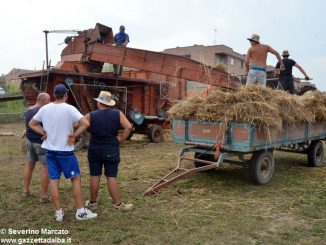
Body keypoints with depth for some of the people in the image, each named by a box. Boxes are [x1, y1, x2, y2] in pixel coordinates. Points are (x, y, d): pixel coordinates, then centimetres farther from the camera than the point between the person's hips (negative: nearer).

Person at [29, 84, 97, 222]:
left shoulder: (44, 109, 2)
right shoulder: (69, 109, -14)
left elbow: (32, 124, 13)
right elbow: (85, 124, -24)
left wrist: (44, 133, 6)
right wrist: (74, 136, -14)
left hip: (50, 150, 5)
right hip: (65, 151, -5)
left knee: (53, 180, 10)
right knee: (76, 178, 6)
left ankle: (58, 212, 17)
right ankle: (80, 211, 9)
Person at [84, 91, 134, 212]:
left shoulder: (91, 115, -6)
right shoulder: (118, 114, -6)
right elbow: (128, 127, -14)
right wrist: (121, 139, -5)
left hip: (95, 150, 1)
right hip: (112, 150, -1)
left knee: (95, 176, 10)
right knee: (111, 177, 4)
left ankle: (92, 202, 24)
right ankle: (118, 204, 8)